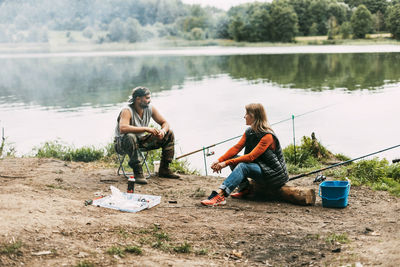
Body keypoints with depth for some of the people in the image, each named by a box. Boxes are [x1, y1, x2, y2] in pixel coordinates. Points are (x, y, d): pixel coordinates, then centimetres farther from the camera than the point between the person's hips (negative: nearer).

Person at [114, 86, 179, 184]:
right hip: (123, 143, -7)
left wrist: (163, 131, -22)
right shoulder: (127, 111, -24)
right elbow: (123, 128, -42)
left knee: (169, 134, -1)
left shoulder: (150, 108, -5)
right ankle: (138, 173, -36)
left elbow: (165, 123, 3)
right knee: (131, 137, -42)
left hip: (141, 141, 7)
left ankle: (164, 169, 2)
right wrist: (146, 129, -42)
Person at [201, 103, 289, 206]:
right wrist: (219, 160, -17)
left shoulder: (268, 136, -21)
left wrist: (226, 163, -30)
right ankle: (245, 189, -2)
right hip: (260, 168, 9)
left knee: (243, 166, -33)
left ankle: (219, 195, -49)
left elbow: (251, 157, -27)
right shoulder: (249, 132, 5)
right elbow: (237, 147, -3)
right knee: (233, 158, -5)